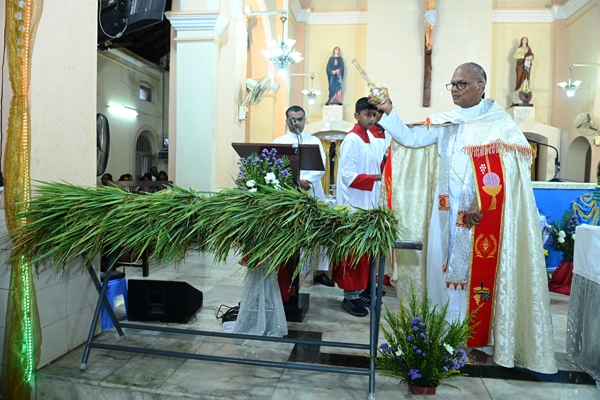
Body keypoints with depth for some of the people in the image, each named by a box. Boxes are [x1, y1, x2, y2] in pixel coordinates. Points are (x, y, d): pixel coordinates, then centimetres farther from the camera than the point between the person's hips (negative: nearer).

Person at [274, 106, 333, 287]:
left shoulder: (315, 141, 13)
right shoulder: (279, 142, 8)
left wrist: (307, 181, -17)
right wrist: (296, 182, -18)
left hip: (313, 193, 2)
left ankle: (321, 271, 13)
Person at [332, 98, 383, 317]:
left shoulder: (370, 138, 13)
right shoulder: (352, 140, -13)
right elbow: (348, 175, -19)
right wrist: (375, 178, -27)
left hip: (368, 203, 9)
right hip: (354, 205, -9)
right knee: (353, 252, -1)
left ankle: (360, 290, 26)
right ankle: (350, 296, 9)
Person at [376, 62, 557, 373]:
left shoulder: (498, 121, -4)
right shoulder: (446, 122, 11)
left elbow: (507, 167, -12)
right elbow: (410, 138, 6)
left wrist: (480, 204, -19)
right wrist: (388, 111, -5)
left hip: (485, 212, -4)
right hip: (448, 211, 5)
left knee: (479, 273, 1)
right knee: (447, 268, 7)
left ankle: (480, 341, 14)